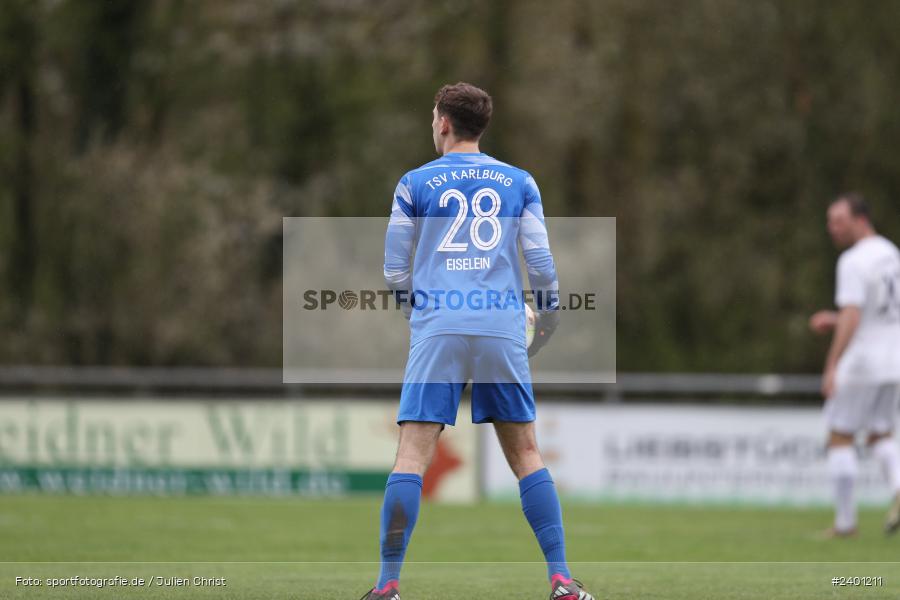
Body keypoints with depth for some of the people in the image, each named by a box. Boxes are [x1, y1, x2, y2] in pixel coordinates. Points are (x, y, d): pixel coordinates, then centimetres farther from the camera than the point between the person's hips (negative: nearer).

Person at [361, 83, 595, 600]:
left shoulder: (415, 183, 6)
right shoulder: (518, 183, 10)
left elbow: (396, 270, 9)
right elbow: (541, 260, 6)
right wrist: (549, 315, 22)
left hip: (438, 327, -2)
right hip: (503, 328, 2)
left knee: (413, 453, -4)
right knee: (526, 452, 9)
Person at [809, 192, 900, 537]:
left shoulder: (854, 262, -16)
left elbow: (852, 317, -25)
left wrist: (832, 366, -27)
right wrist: (836, 320, 19)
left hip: (860, 364, -8)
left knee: (840, 437, 4)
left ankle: (845, 521, 3)